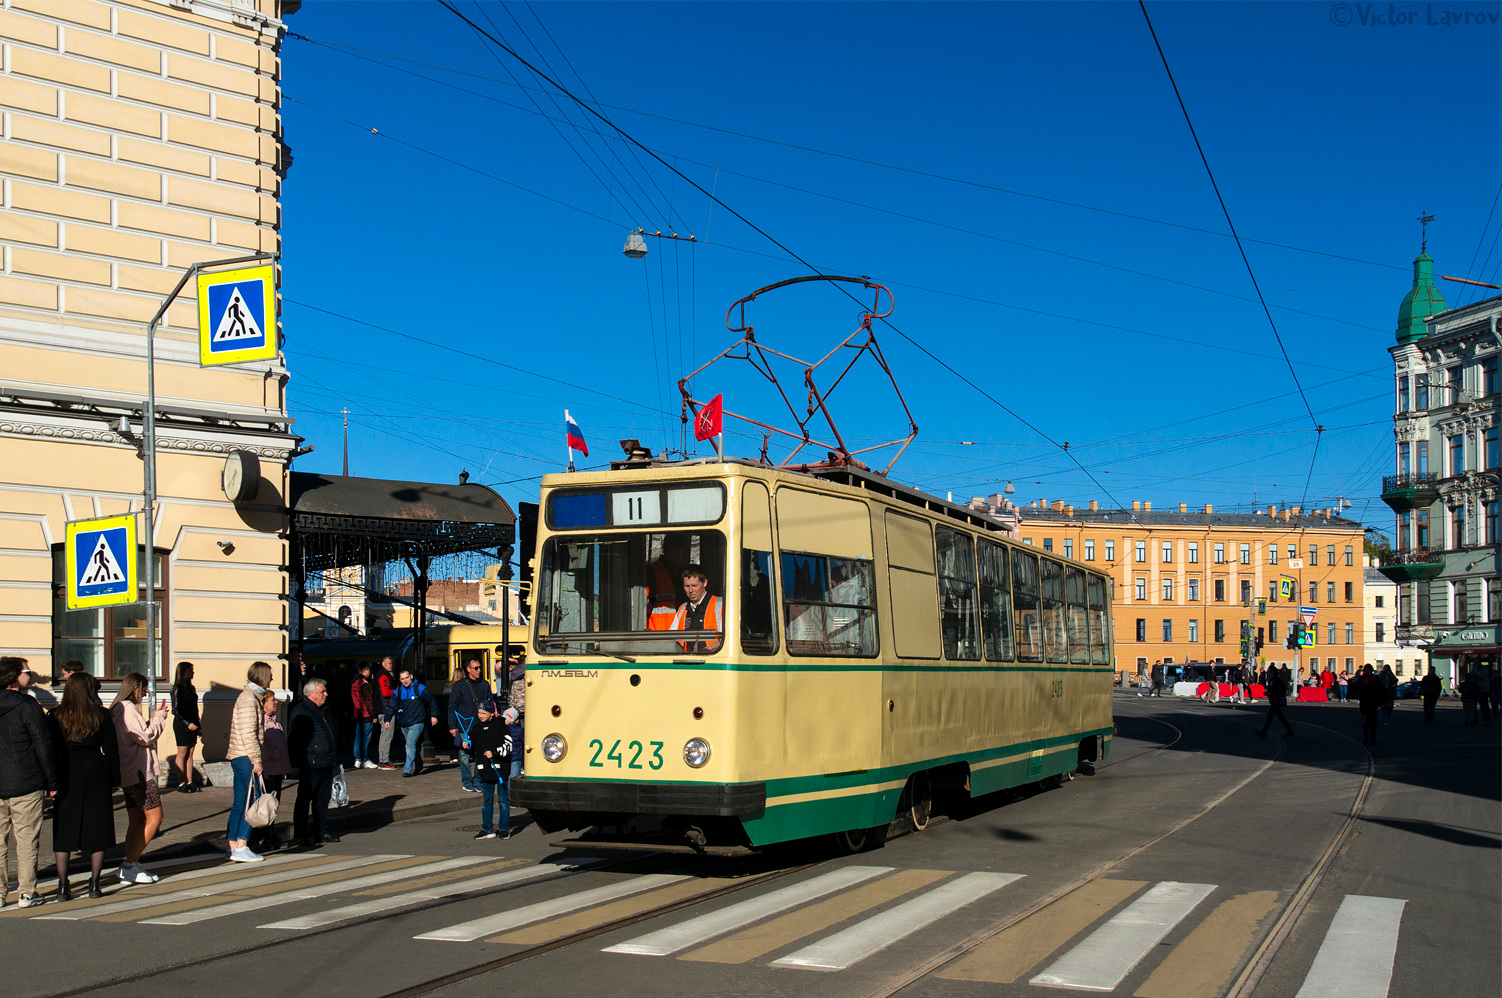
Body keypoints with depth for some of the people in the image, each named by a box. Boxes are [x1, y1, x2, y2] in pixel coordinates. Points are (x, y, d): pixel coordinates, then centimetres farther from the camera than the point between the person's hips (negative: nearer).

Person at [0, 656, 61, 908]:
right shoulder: (28, 707, -11)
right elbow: (44, 747, -10)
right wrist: (53, 783, -3)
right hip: (25, 786, -5)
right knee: (27, 840, 2)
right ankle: (27, 892, 4)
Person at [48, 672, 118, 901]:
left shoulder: (56, 717, -1)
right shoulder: (101, 716, -3)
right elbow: (111, 750, 0)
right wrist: (114, 780, 8)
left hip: (67, 778, 1)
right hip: (96, 776, 0)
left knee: (63, 833, 7)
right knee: (97, 830, 7)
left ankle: (63, 886, 4)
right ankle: (94, 884, 6)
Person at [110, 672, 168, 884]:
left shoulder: (118, 708, 17)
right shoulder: (128, 709, -15)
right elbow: (146, 737, -17)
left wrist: (155, 717, 12)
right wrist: (159, 717, -5)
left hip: (127, 774, 11)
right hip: (139, 774, -11)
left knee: (137, 821, 11)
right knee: (154, 818, -8)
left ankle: (130, 867, 10)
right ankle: (130, 865, -8)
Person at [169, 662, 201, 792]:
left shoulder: (190, 688, 14)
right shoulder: (177, 689, -8)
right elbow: (176, 710, -11)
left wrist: (198, 724, 11)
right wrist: (188, 723, -16)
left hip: (192, 724, 7)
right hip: (181, 724, -7)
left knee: (190, 753, 7)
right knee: (182, 753, -3)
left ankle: (189, 782, 9)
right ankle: (181, 783, 1)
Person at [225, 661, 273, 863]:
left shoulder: (251, 696, 20)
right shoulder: (249, 698, -12)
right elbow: (248, 733, -19)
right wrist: (256, 760, -19)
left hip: (239, 758, 10)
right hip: (246, 757, -10)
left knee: (240, 803, 11)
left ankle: (233, 845, 14)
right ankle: (241, 847, -10)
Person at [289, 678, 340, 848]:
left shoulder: (321, 711, 19)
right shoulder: (301, 711, -10)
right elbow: (294, 739, -15)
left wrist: (333, 760, 26)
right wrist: (297, 764, -19)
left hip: (326, 764, 9)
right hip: (310, 765, -9)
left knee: (323, 799, 13)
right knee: (304, 800, -2)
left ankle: (321, 832, 21)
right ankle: (301, 834, 2)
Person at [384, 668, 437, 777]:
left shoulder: (420, 689, -4)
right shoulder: (399, 691, 7)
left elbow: (431, 701, 7)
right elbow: (392, 706, 10)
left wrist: (433, 715, 6)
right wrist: (387, 719, -2)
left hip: (416, 723, -6)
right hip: (403, 724, 6)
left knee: (411, 744, -19)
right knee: (410, 746, 14)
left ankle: (407, 770, -22)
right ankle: (417, 767, 29)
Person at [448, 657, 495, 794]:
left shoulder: (485, 685, 13)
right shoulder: (459, 685, 4)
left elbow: (491, 705, 17)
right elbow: (452, 707, 3)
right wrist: (452, 726, -4)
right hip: (464, 726, -2)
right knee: (464, 754, -1)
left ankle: (477, 782, 9)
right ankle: (467, 783, 9)